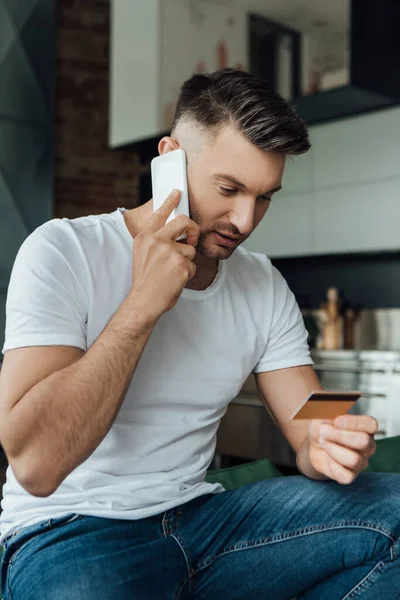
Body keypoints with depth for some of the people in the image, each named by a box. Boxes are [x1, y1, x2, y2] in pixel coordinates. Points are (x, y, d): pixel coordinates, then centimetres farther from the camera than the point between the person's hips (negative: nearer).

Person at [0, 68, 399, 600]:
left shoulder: (265, 286, 4)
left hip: (200, 513, 6)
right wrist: (142, 306, -23)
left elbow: (309, 433, 1)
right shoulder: (63, 252, -13)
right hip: (70, 531, -5)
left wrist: (331, 448, -24)